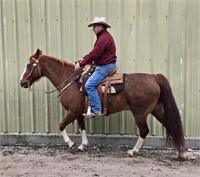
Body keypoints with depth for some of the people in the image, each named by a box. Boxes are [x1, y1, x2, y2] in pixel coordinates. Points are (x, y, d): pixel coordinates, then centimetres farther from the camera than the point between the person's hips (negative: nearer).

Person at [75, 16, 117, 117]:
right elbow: (94, 52, 20)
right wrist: (84, 58, 9)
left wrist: (81, 64, -14)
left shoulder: (104, 38, -18)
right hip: (104, 66, 12)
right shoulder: (104, 36, 17)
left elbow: (94, 54, -21)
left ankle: (96, 110, -18)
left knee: (89, 85, -19)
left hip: (105, 66, -12)